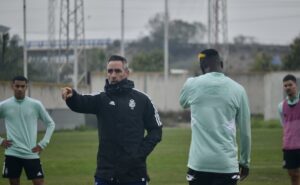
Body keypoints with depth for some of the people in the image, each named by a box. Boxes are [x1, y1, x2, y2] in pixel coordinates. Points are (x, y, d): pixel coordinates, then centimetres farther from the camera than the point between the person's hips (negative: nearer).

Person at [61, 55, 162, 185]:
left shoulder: (141, 100, 4)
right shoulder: (101, 99, 4)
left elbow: (156, 130, 7)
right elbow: (81, 103, -16)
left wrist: (141, 152, -7)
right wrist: (71, 96, -39)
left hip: (135, 173, 0)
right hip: (106, 173, 1)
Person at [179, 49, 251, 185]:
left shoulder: (192, 84, 1)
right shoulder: (237, 89, 1)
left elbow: (183, 103, 25)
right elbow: (245, 131, 6)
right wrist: (245, 161, 17)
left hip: (199, 163, 0)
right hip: (227, 163, 0)